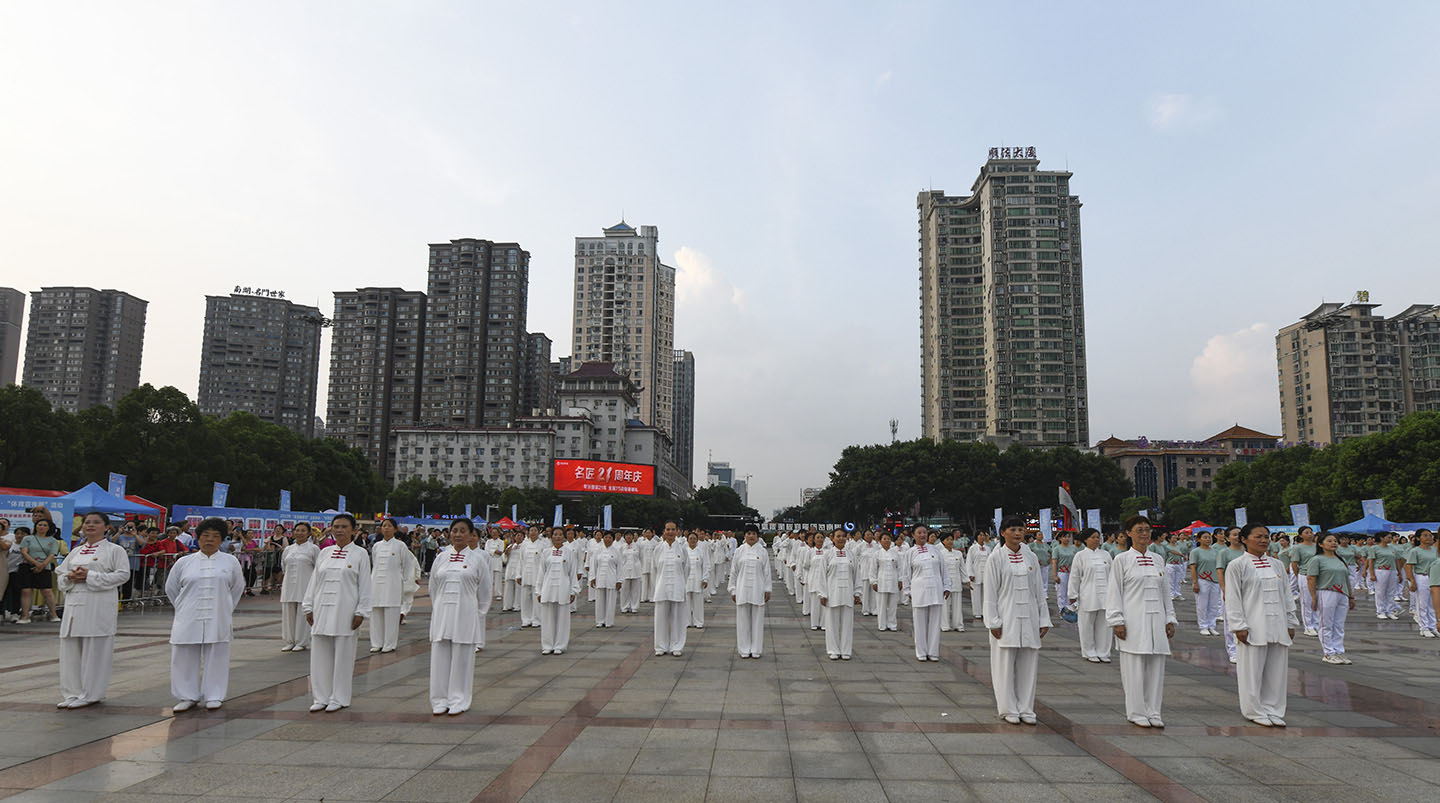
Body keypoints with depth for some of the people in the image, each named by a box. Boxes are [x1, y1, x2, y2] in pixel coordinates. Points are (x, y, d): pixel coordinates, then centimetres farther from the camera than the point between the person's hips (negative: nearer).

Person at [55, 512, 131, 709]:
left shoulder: (115, 550, 1)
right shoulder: (76, 551, 19)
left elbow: (123, 574, -9)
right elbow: (59, 573, 20)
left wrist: (90, 576, -15)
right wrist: (70, 577, -4)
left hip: (100, 607, -6)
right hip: (74, 604, 6)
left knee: (94, 651, -2)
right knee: (71, 649, 7)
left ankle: (90, 694, 5)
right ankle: (72, 693, 17)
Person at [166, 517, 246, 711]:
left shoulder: (231, 562, 5)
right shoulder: (184, 562, 6)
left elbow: (237, 588, 16)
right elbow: (171, 588, 16)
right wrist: (184, 608, 13)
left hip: (217, 622, -1)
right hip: (188, 621, 1)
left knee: (215, 658, 3)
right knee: (185, 658, 4)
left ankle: (213, 696, 14)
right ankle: (187, 697, 17)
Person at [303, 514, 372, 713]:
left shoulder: (360, 554, 0)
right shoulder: (324, 553, 11)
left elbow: (364, 586, -3)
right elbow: (314, 581, 14)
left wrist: (360, 612, -8)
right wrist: (309, 607, 8)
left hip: (345, 611, -4)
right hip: (322, 610, 4)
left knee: (342, 655, 1)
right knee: (320, 655, 6)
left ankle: (338, 698, 11)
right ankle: (321, 698, 16)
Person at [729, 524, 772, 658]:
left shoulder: (763, 552, 2)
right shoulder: (739, 551, 3)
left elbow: (767, 572, 5)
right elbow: (733, 572, 6)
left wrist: (767, 590, 1)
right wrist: (733, 590, 4)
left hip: (757, 591, 0)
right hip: (742, 590, 0)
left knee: (757, 620, 4)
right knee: (743, 620, 4)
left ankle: (756, 649, 13)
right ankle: (744, 649, 13)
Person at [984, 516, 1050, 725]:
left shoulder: (1031, 557, 7)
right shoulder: (996, 558, -4)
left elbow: (1039, 591, 11)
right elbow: (990, 593, -5)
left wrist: (1044, 619, 7)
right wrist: (994, 622, -10)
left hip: (1029, 619, 4)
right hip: (1006, 619, -4)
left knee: (1028, 664, 7)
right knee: (1005, 665, 1)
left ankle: (1025, 709, 18)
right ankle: (1008, 709, 13)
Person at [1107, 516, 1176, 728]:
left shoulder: (1158, 560, 12)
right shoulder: (1121, 560, -2)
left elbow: (1165, 592, 17)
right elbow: (1114, 592, -4)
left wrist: (1170, 619, 12)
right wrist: (1117, 621, -9)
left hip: (1156, 620, 5)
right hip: (1133, 621, -5)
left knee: (1156, 667, 6)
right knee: (1134, 668, -1)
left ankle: (1153, 712, 16)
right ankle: (1136, 713, 10)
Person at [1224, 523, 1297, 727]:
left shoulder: (1277, 565, 13)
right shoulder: (1237, 566, -4)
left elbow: (1286, 595, 17)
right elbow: (1233, 599, -6)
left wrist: (1291, 623, 12)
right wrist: (1239, 626, -12)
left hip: (1278, 628, 5)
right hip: (1253, 628, -5)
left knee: (1276, 671, 8)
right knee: (1252, 671, 0)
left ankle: (1273, 710, 19)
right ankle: (1255, 712, 11)